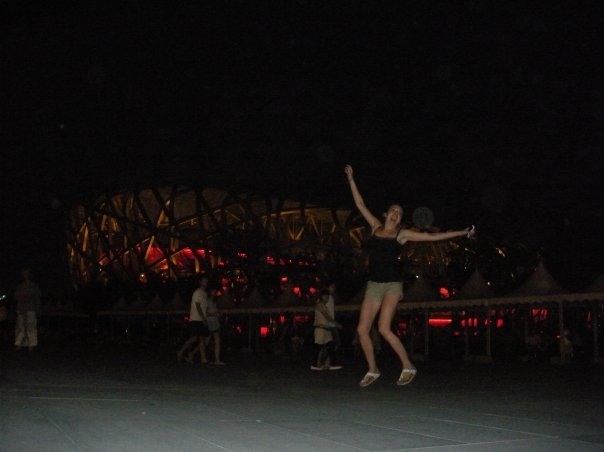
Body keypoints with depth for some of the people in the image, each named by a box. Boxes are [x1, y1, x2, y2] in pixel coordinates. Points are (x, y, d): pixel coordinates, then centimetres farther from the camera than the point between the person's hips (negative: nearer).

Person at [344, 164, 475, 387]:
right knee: (362, 329, -4)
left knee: (384, 328, -19)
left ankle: (408, 366, -3)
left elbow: (432, 237, 7)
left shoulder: (402, 234, 5)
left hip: (392, 284, -4)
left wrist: (461, 233, 5)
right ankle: (372, 370, 14)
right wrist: (351, 179, 20)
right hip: (373, 285, 4)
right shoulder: (375, 227, 13)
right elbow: (360, 204, 19)